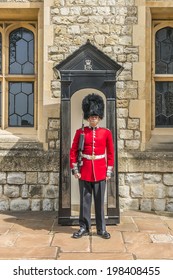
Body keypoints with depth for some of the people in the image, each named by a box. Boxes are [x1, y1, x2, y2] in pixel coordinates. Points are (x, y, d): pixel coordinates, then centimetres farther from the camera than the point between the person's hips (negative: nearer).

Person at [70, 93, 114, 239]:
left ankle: (102, 229, 19)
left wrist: (109, 171, 1)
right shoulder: (80, 132, 0)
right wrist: (75, 169, -3)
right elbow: (73, 151, 2)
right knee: (85, 200, 8)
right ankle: (84, 228, 20)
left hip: (100, 171, 0)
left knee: (100, 201, 7)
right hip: (84, 171, 0)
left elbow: (111, 153, 5)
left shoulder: (106, 132, 2)